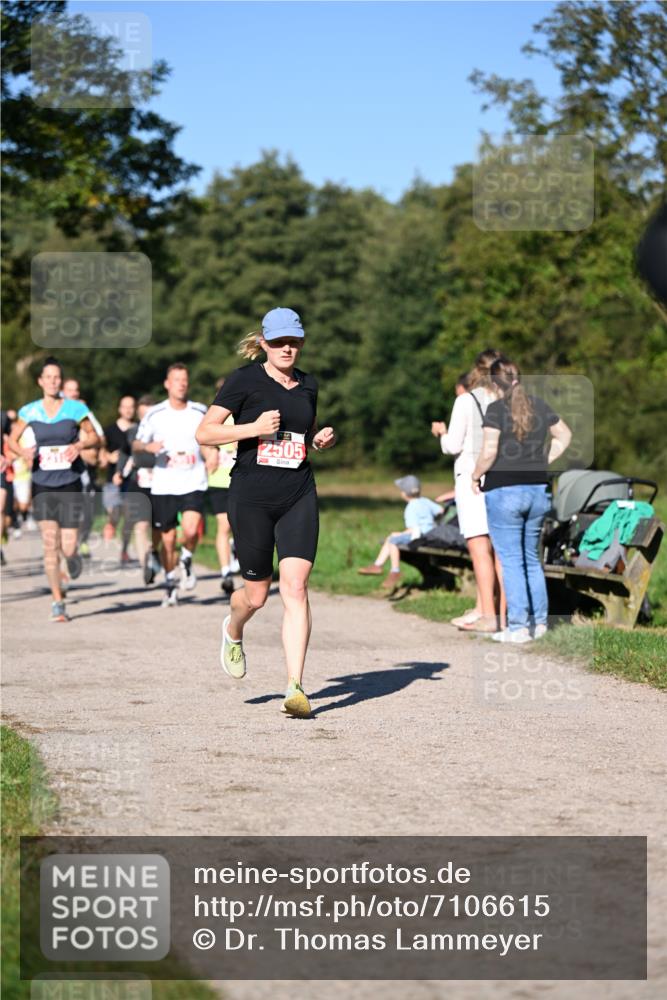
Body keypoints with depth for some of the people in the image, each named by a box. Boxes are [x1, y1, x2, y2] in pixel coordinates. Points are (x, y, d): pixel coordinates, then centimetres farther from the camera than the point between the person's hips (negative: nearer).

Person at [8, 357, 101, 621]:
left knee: (68, 548, -4)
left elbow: (94, 437, 7)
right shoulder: (29, 411, 3)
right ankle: (57, 603, -1)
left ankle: (71, 570, 34)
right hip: (42, 485, 1)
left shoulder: (75, 408, -1)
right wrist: (23, 452, -9)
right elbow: (12, 439, 12)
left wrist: (80, 445, -15)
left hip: (70, 484, -1)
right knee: (50, 543, -9)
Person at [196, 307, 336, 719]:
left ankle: (295, 688, -11)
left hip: (299, 498, 3)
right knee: (257, 593, 5)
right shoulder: (245, 380, -3)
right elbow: (204, 432, -6)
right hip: (251, 497, -3)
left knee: (295, 586, -11)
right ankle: (233, 630, 43)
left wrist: (322, 440, 6)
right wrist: (253, 428, -18)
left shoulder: (308, 385, 12)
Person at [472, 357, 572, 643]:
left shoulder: (496, 408, -10)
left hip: (504, 491, -6)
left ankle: (517, 627, -3)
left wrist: (475, 476, -2)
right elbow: (564, 435, 19)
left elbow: (489, 451, -17)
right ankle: (539, 621, 18)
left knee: (510, 560, -2)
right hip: (538, 490, 6)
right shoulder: (539, 405, 8)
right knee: (532, 558, 16)